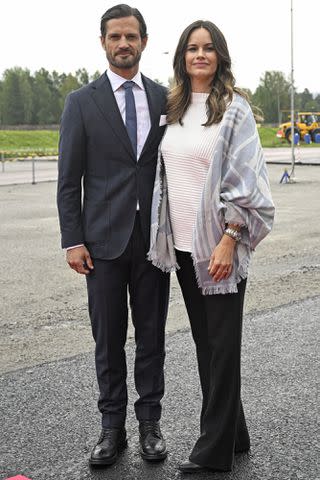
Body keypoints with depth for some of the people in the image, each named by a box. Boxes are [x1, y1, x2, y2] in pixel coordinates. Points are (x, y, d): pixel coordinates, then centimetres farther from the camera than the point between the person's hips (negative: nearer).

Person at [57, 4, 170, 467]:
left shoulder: (165, 98, 7)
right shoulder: (82, 102, 1)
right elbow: (69, 179, 0)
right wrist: (73, 240, -7)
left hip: (153, 236, 2)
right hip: (104, 238, -1)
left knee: (151, 335, 9)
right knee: (109, 339, 7)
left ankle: (150, 422, 21)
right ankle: (112, 427, 19)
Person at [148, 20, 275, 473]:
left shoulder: (234, 109, -6)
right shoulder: (172, 108, 11)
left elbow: (246, 181, -10)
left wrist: (229, 240, -17)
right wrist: (162, 236, 11)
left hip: (219, 247, -6)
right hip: (183, 247, 6)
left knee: (222, 345, 1)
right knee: (205, 343, 12)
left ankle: (215, 448, 10)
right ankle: (232, 432, 26)